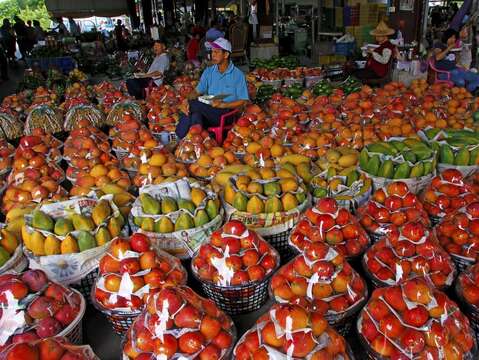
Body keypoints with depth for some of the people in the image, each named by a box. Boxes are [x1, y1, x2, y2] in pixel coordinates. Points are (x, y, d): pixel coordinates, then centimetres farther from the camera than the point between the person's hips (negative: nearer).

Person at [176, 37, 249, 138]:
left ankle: (180, 137, -24)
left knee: (194, 104, -30)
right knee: (196, 116, -34)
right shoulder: (208, 71, 15)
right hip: (208, 111, 4)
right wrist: (187, 101, -8)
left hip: (226, 113, -4)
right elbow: (198, 91, 15)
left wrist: (222, 104, -16)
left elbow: (243, 101, -4)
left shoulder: (238, 75, 0)